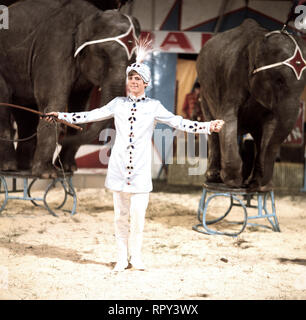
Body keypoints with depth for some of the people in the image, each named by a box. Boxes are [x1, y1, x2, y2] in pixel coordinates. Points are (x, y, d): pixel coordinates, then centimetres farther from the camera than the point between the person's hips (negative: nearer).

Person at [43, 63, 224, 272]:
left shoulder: (153, 106, 4)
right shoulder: (118, 104, 10)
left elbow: (179, 123, 0)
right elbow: (91, 115, 16)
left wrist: (208, 127, -10)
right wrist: (62, 115, 15)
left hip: (141, 168, -2)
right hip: (119, 166, 2)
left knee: (138, 213, -6)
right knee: (121, 213, 4)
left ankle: (136, 256, 11)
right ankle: (122, 257, 13)